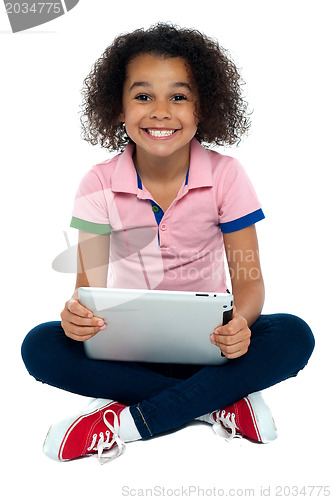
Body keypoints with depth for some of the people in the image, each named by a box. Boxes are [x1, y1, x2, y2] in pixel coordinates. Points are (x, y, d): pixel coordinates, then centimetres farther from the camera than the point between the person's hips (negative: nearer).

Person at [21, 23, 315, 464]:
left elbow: (248, 279, -9)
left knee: (294, 337, -27)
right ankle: (221, 400, -21)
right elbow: (90, 281, -8)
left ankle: (125, 423, -24)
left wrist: (240, 321, -33)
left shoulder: (225, 175, -10)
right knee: (40, 347, -25)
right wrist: (77, 312, -33)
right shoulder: (100, 183, -8)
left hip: (205, 335, 0)